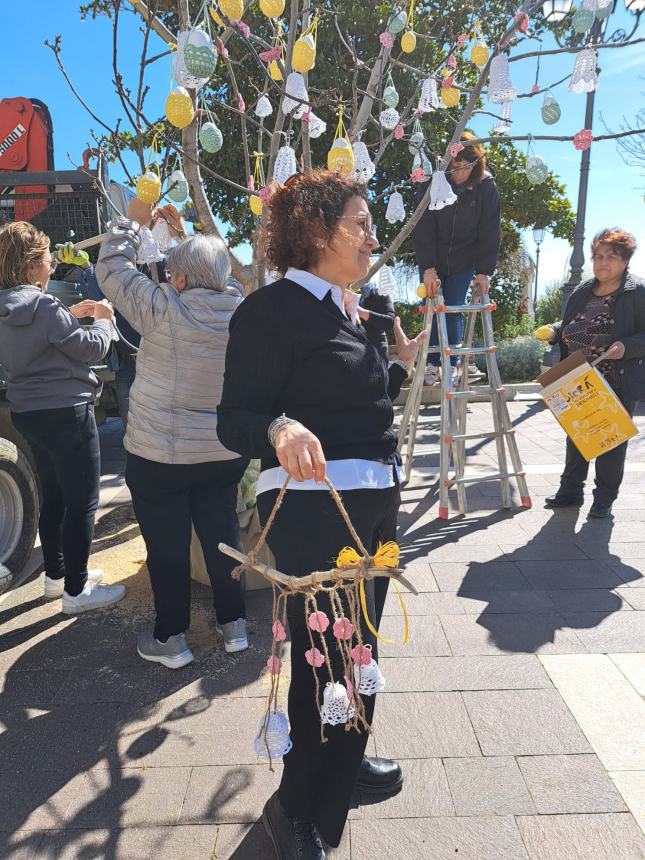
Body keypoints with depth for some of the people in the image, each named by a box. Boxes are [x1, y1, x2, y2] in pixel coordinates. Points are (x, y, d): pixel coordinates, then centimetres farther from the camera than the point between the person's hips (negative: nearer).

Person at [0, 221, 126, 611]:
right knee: (83, 502, 0)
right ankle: (76, 590, 9)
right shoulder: (43, 306, -20)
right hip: (65, 413, -9)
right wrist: (103, 319, 3)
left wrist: (70, 316, 15)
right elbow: (92, 348, -14)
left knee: (54, 496, 20)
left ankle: (57, 574, 33)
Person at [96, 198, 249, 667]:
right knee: (222, 534, 17)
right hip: (224, 453, 5)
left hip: (161, 456, -5)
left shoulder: (165, 311, -17)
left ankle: (171, 639, 25)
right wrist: (182, 234, 21)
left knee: (167, 546, 9)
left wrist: (133, 220, 8)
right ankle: (234, 624, 31)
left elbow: (113, 269, -4)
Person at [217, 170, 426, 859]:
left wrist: (401, 368, 23)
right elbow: (235, 420, -18)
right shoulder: (272, 308, -12)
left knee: (358, 646, 22)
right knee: (326, 654, 2)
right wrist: (279, 428, -37)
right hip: (314, 505, -9)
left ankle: (344, 763, 48)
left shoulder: (338, 310, 15)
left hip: (375, 503, 9)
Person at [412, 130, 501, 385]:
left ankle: (451, 365, 11)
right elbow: (423, 228, -17)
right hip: (432, 261, 0)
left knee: (454, 311, -1)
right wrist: (427, 267, -24)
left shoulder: (486, 187, -12)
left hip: (463, 261, 0)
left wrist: (484, 271, -15)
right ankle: (432, 364, 11)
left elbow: (490, 232, -10)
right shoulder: (431, 183, -14)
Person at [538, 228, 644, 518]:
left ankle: (604, 500, 18)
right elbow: (568, 329, 23)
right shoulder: (581, 293, 11)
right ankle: (570, 491, 27)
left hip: (618, 386, -6)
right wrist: (553, 331, 2)